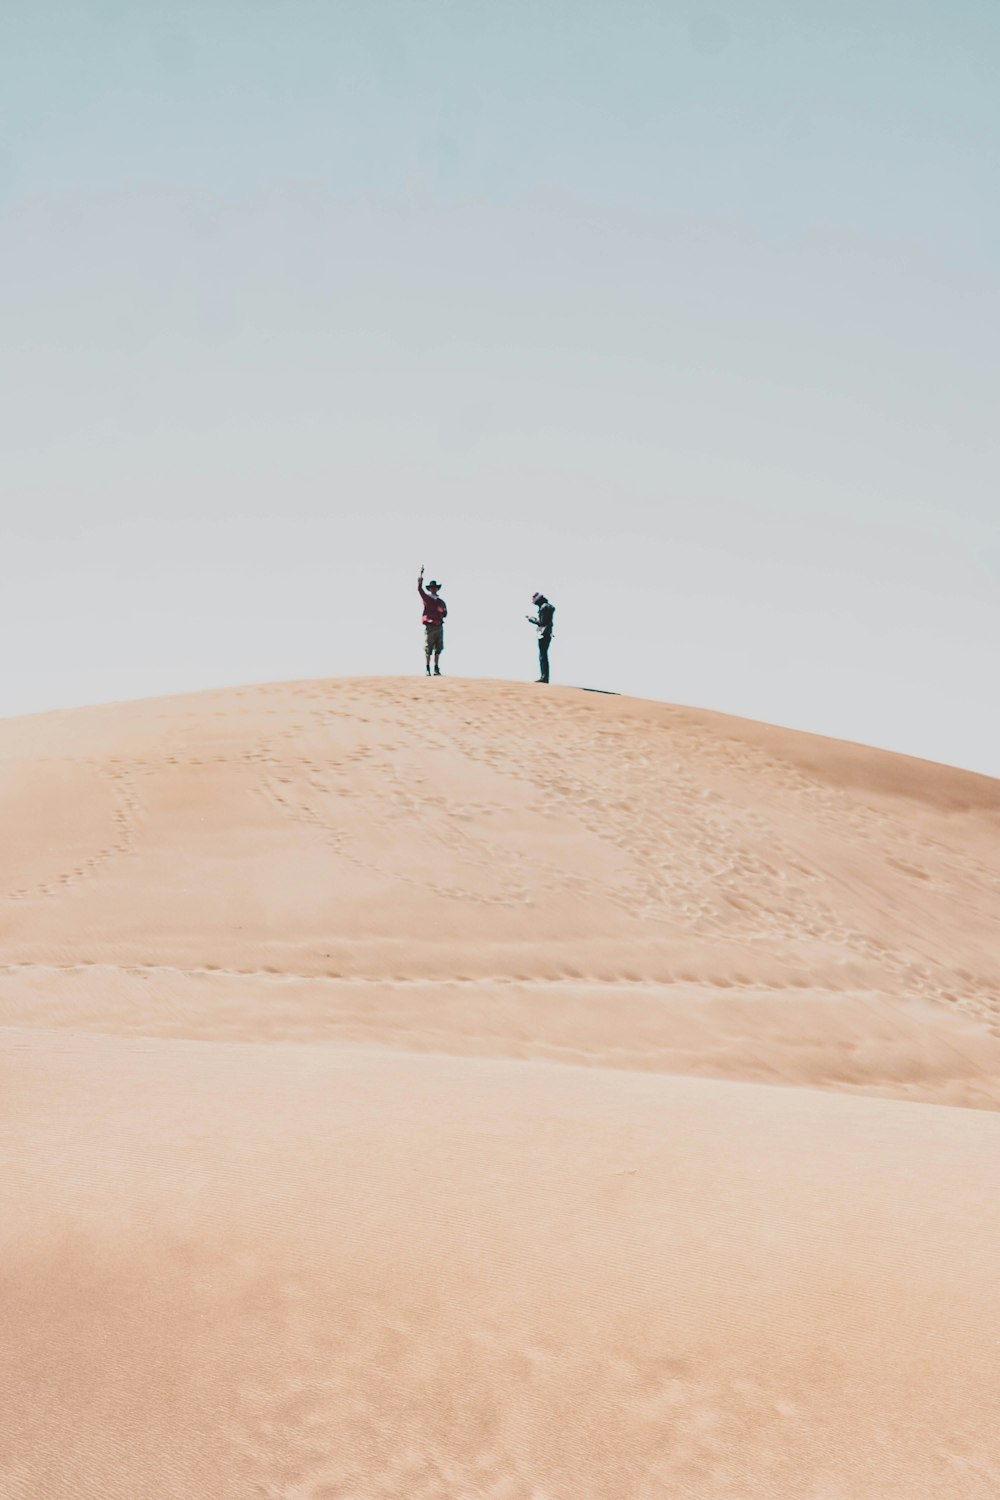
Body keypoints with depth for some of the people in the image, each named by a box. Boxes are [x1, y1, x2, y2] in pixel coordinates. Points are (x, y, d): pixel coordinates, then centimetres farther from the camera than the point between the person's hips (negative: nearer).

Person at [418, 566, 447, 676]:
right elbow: (419, 588, -7)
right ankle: (428, 669, 0)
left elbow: (445, 614, 19)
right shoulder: (426, 598, 4)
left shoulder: (441, 601, 17)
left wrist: (442, 611, -5)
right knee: (428, 650, -4)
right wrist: (421, 574, -12)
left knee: (438, 650, 5)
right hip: (429, 627, -4)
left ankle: (436, 668, 11)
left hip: (439, 626, 4)